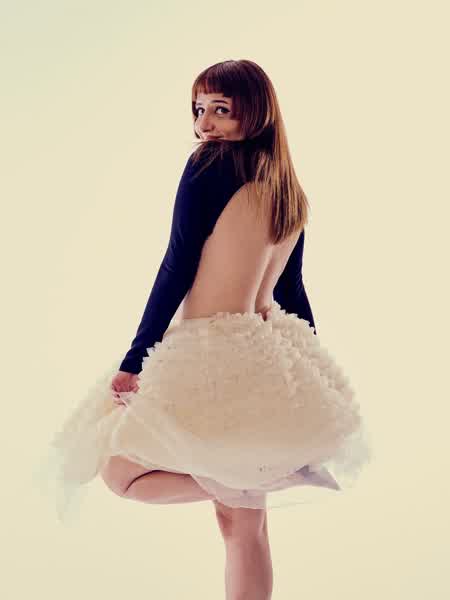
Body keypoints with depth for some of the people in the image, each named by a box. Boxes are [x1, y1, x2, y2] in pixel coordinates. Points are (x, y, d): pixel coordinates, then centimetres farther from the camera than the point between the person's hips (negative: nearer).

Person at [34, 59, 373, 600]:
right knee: (244, 525, 14)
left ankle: (275, 475, -5)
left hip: (208, 360, -8)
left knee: (122, 473, 7)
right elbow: (292, 292, 15)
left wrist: (134, 362, -11)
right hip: (268, 360, 8)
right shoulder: (290, 191, 11)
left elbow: (178, 268, -14)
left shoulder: (210, 166, -11)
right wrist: (308, 367, 21)